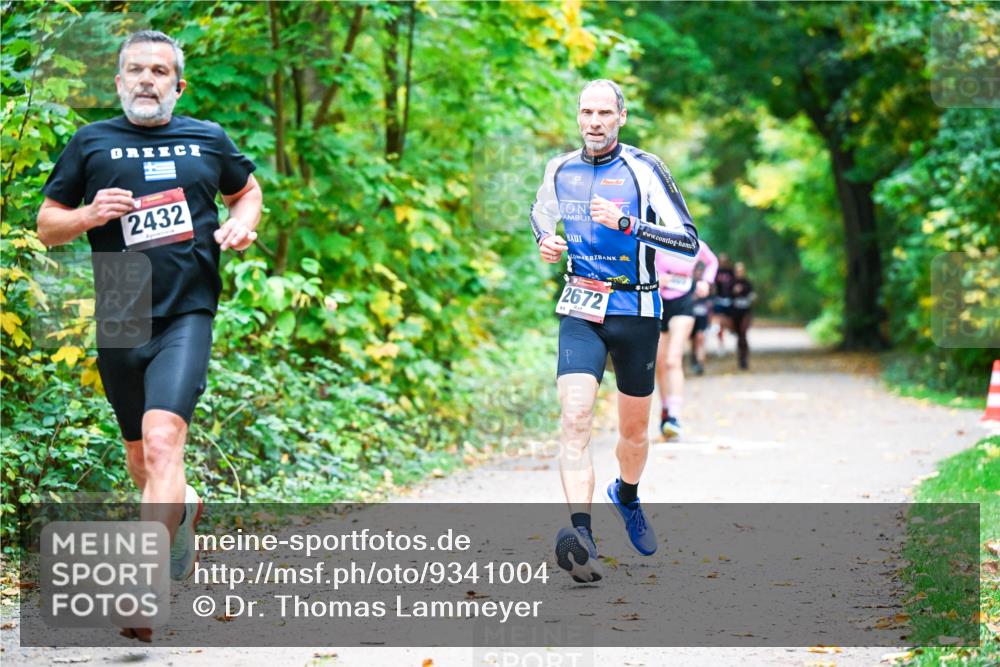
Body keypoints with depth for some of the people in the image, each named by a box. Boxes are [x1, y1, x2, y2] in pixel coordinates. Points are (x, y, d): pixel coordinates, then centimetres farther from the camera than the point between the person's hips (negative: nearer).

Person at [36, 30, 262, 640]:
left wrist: (242, 224, 4)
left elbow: (247, 190, 27)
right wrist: (90, 215, -11)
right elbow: (47, 225, 10)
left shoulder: (209, 140, 9)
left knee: (162, 442, -22)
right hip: (117, 322, 2)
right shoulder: (91, 144, 7)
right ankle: (185, 508, 48)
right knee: (141, 460, 14)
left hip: (186, 318, -2)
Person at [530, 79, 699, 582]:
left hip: (636, 312, -1)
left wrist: (625, 222, -25)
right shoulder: (559, 170, 4)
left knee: (634, 427, 14)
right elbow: (541, 214, 27)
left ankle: (626, 496, 46)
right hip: (580, 311, 1)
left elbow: (689, 242, -13)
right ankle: (581, 534, -32)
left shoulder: (644, 169, -8)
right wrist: (545, 242, 4)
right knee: (575, 417, -20)